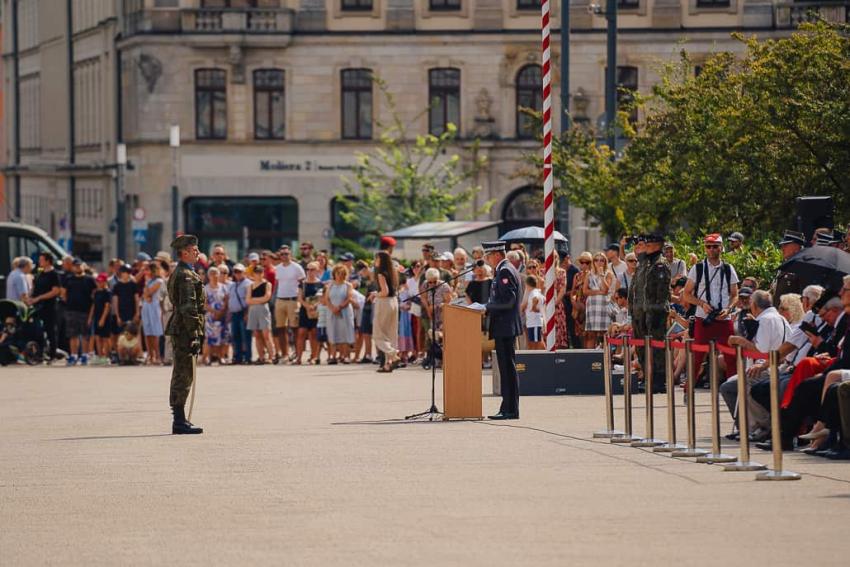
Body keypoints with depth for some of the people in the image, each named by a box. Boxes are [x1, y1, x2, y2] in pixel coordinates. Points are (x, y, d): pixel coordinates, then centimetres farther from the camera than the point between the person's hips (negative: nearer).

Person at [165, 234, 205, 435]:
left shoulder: (177, 274, 18)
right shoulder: (186, 276, -15)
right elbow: (188, 308, -21)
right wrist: (194, 336, -22)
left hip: (178, 330, 11)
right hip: (185, 331, -11)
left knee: (181, 375, 15)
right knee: (184, 375, -9)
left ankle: (180, 420, 21)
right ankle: (180, 422, -9)